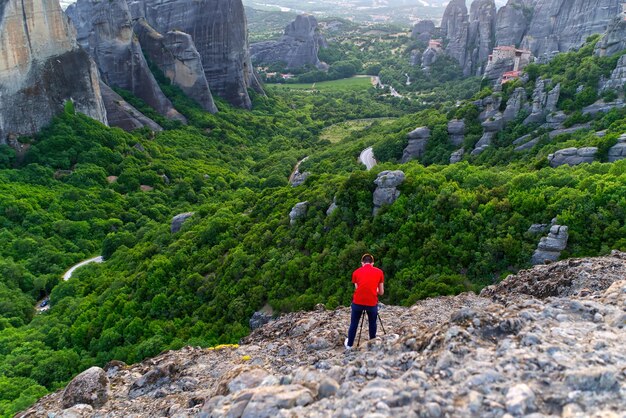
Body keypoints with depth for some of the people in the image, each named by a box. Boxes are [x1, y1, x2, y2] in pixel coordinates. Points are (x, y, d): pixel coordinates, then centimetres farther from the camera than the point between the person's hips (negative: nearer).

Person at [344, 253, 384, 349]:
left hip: (358, 302, 1)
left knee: (354, 324, 16)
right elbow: (381, 292, 10)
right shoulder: (379, 272, 7)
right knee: (372, 324, 18)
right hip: (372, 303, 0)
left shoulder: (356, 272, 8)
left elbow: (357, 288, 13)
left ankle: (349, 345, 27)